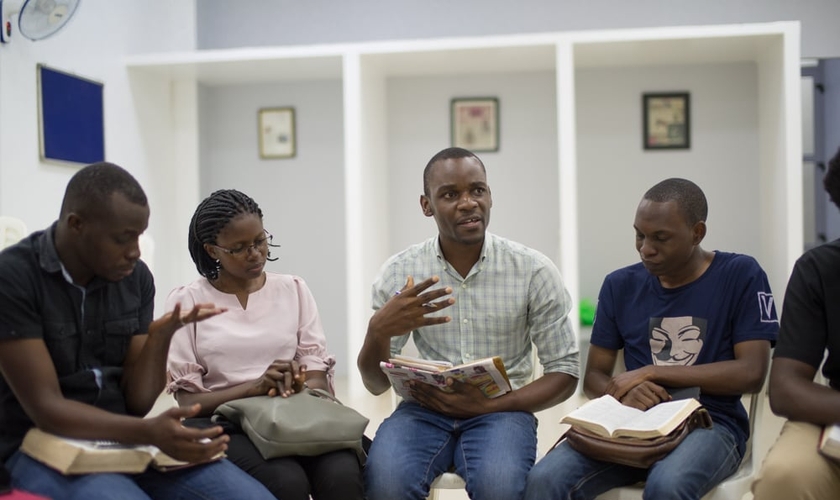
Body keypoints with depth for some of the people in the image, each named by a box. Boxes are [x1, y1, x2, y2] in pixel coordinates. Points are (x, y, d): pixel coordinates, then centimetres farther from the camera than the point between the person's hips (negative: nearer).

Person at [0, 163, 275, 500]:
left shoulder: (136, 277, 3)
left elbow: (136, 402, 3)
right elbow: (44, 407, -18)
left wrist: (160, 338, -16)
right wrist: (148, 432, -31)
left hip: (125, 437, 5)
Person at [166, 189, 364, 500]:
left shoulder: (294, 289, 13)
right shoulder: (187, 302, 5)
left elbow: (319, 381, 7)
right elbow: (189, 400, -1)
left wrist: (296, 388, -17)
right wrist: (256, 387, -16)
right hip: (228, 424, -2)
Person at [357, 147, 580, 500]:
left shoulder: (534, 271, -4)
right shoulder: (399, 273, 0)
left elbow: (564, 371, 0)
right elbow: (376, 384, 3)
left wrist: (489, 404, -16)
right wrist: (378, 330, -21)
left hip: (501, 409, 0)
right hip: (425, 408, 1)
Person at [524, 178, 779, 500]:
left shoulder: (740, 276, 0)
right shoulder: (620, 285, 10)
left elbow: (751, 373, -8)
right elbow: (593, 377, 11)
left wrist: (652, 372, -10)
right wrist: (623, 393, -13)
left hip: (710, 424, -2)